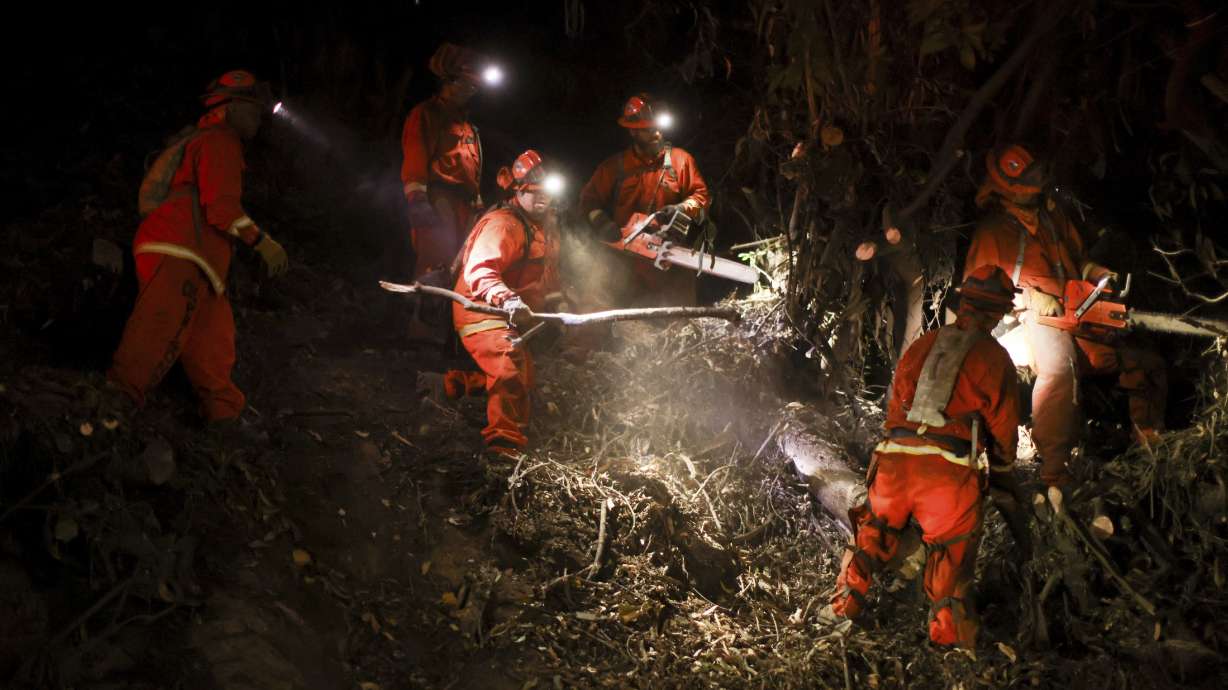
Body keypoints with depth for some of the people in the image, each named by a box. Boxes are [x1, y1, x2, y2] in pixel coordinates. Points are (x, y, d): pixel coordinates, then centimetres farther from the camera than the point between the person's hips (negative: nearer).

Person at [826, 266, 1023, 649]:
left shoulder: (922, 345, 15)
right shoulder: (994, 358, 5)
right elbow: (1003, 427, 10)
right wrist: (1003, 476, 26)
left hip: (894, 458, 3)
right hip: (949, 472, -3)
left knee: (874, 531, 22)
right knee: (952, 558, 4)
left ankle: (844, 605, 22)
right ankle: (948, 639, 4)